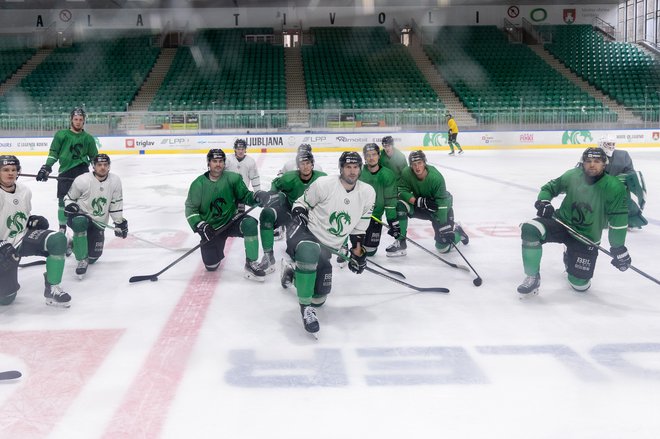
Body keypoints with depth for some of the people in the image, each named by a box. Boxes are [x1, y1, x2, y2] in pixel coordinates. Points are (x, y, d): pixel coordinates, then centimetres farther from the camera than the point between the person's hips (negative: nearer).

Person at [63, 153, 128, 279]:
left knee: (93, 256, 4)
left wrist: (119, 222, 2)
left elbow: (116, 204, 2)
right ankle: (82, 260, -26)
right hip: (79, 215, -4)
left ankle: (75, 242, 40)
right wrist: (69, 205, -25)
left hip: (98, 222, 4)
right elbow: (69, 197, -4)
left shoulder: (115, 181, -8)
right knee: (80, 223, -42)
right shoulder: (83, 180, -18)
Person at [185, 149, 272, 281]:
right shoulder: (199, 184, -7)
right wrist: (200, 225, -18)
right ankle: (217, 248, 36)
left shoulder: (233, 178, -8)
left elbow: (245, 197, -2)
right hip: (211, 228, 0)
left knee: (250, 224, -33)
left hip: (231, 221, 0)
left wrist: (256, 196, -25)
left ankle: (251, 263, -19)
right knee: (211, 266, -2)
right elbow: (190, 208, -3)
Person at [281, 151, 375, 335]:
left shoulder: (368, 193, -2)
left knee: (319, 296, 7)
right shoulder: (324, 184, -14)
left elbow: (360, 227, 11)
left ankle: (293, 270, 38)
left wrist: (358, 252, 10)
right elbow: (302, 202, 0)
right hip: (306, 231, -5)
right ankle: (306, 306, -28)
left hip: (328, 246, 5)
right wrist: (298, 213, -20)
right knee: (310, 251, -42)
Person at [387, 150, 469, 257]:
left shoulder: (436, 177, -31)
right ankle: (400, 242, -17)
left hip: (442, 208, -3)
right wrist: (418, 201, -36)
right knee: (401, 205, -26)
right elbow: (402, 192, -19)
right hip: (420, 206, 4)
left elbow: (441, 203, -31)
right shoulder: (407, 173, -20)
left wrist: (442, 226, -35)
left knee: (444, 247, -6)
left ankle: (457, 231, 28)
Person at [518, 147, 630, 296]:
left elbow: (618, 220, -12)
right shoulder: (573, 175, -7)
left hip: (586, 237, -1)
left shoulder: (614, 187, -16)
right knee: (530, 229, -29)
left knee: (580, 284, -1)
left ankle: (569, 257, 35)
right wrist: (543, 201, -12)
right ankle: (532, 277, -12)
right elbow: (551, 187, 9)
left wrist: (618, 248, -12)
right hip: (561, 222, 1)